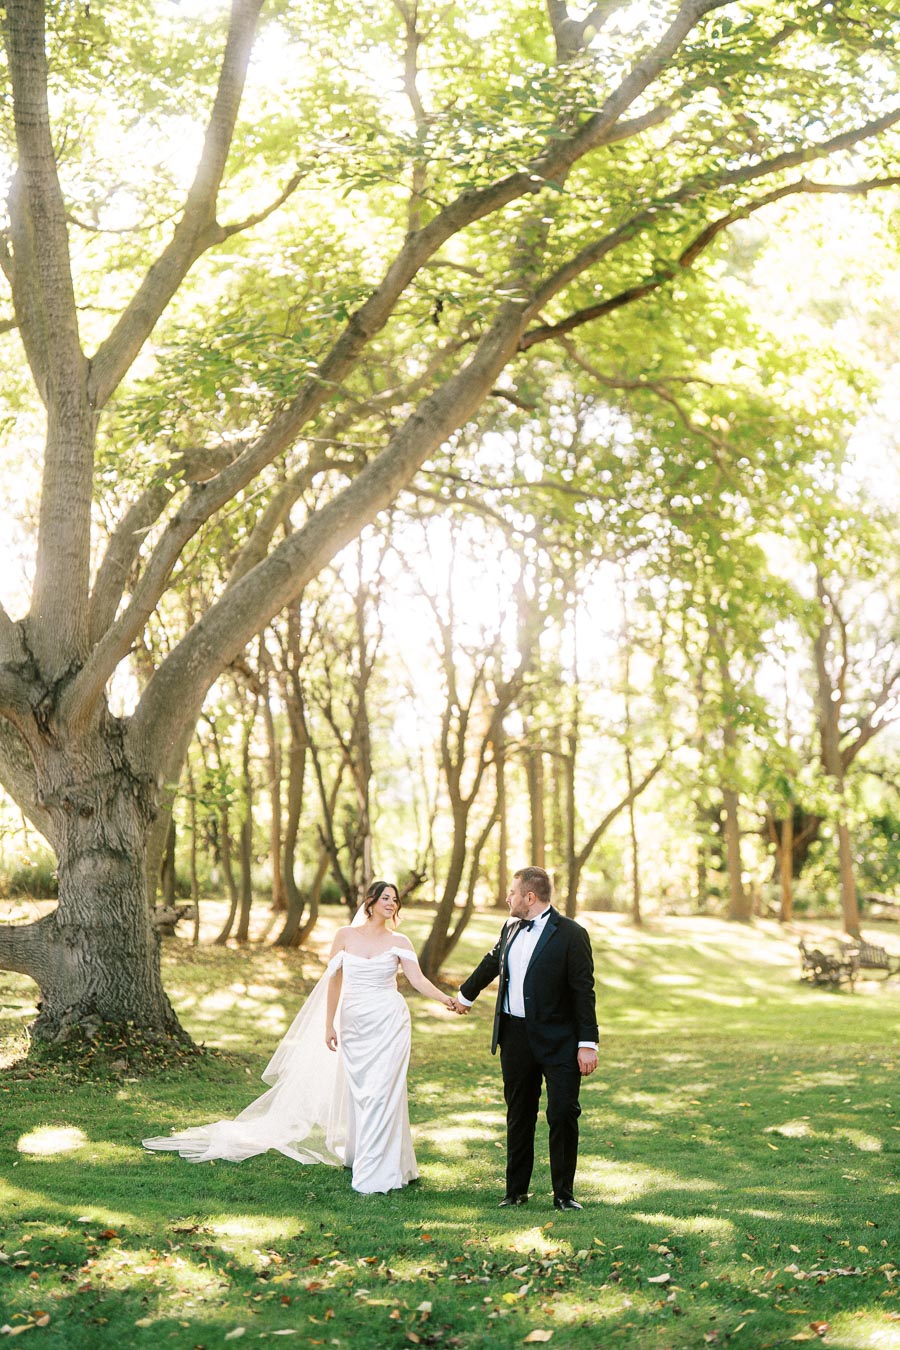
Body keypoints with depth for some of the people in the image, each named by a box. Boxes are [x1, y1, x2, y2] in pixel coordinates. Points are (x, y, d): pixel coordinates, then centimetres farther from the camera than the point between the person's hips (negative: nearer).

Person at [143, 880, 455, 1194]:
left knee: (380, 1093, -5)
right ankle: (359, 1154, 23)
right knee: (357, 1093, 8)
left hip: (388, 1024, -2)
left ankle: (377, 1171, 1)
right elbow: (334, 981, 8)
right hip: (353, 1024, 2)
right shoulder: (345, 936, 4)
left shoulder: (399, 942, 0)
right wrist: (329, 1025, 7)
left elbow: (418, 980, -9)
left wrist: (446, 999, -25)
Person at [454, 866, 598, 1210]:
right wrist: (465, 994, 42)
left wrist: (588, 1043, -16)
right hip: (515, 1036, 6)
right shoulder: (511, 927, 8)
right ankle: (516, 1191, 22)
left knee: (563, 1114, -4)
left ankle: (564, 1194, 8)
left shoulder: (571, 934, -11)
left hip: (558, 1040, -6)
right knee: (518, 1116, 12)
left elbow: (583, 992, -12)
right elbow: (491, 963, 28)